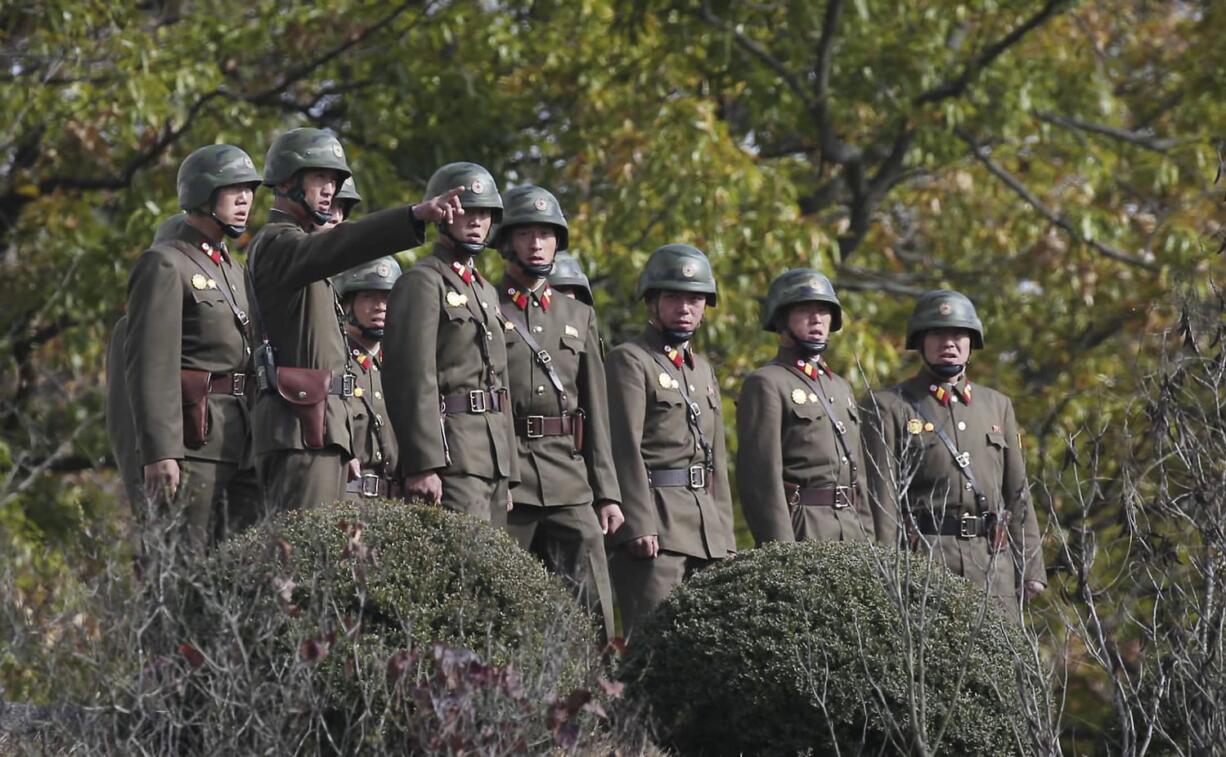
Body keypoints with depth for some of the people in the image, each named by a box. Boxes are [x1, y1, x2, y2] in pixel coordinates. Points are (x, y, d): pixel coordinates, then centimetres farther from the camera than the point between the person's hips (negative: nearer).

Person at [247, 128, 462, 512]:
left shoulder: (299, 251, 26)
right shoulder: (277, 243, -7)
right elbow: (339, 246, -31)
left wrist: (344, 448, 24)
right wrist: (415, 216, -45)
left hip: (322, 427, 10)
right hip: (301, 431, -10)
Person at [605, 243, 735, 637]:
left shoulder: (702, 369, 23)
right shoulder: (630, 360, -2)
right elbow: (625, 446, -12)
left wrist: (725, 535, 17)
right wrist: (639, 526, -20)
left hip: (707, 525, 8)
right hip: (655, 521, -8)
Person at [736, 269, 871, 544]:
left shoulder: (841, 388, 23)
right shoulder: (765, 385, -4)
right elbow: (761, 476, -12)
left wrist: (867, 541, 15)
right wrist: (781, 550, -20)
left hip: (850, 533, 8)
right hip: (799, 531, -8)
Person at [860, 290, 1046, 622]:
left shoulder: (998, 406, 19)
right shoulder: (888, 408, 4)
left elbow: (1017, 493, 17)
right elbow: (881, 499, -4)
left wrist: (1030, 569, 9)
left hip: (994, 564, 4)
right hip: (921, 558, -4)